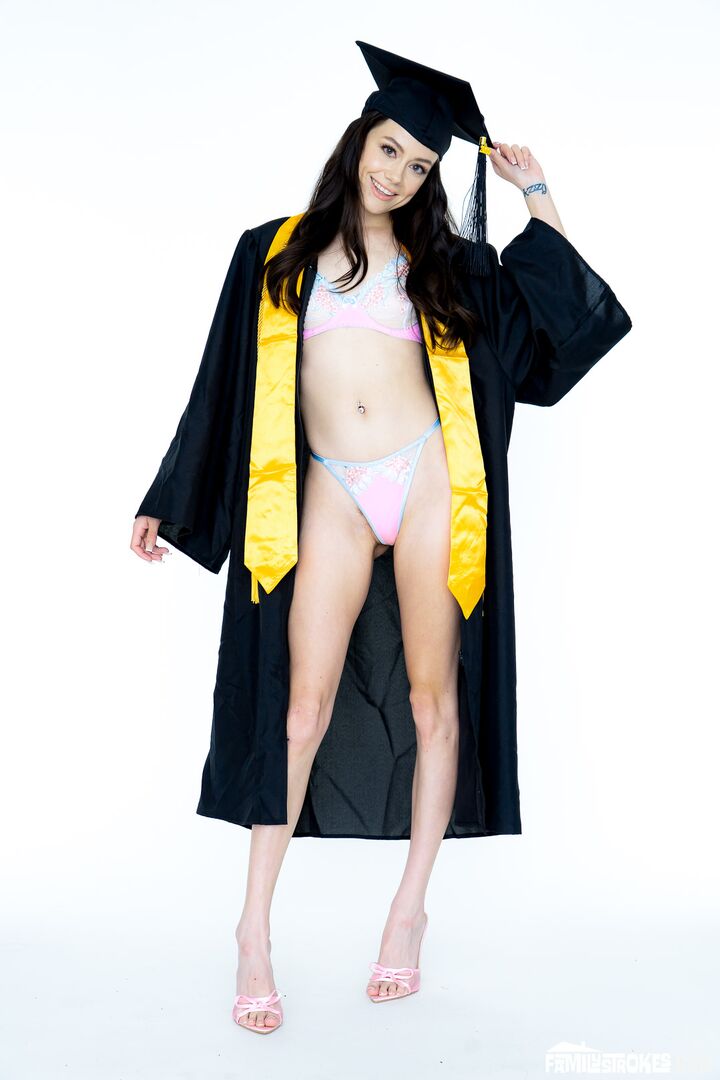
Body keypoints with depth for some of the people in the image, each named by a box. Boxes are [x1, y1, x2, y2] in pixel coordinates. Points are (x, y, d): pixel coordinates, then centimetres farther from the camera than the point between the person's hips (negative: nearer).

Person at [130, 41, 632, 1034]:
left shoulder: (442, 260, 13)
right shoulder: (275, 253, 12)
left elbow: (566, 314, 10)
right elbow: (226, 383, 14)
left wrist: (535, 193, 10)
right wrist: (168, 504, 14)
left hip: (426, 480, 1)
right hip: (331, 494, -1)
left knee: (433, 694, 2)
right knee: (303, 708, -5)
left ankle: (410, 908, 16)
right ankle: (255, 930, 6)